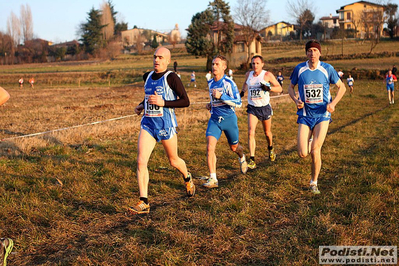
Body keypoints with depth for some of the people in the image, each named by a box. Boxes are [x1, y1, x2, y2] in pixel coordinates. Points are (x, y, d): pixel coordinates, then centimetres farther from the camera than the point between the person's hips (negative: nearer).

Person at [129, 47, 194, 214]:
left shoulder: (171, 78, -10)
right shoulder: (147, 77, 10)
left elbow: (185, 101, -12)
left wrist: (163, 103, -21)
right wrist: (142, 105, 11)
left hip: (166, 125, -5)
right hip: (148, 124, 5)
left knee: (173, 161, 14)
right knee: (141, 161, -10)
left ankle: (188, 179, 48)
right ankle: (144, 203, -7)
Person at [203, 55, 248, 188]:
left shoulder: (228, 83, -14)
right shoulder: (210, 83, 7)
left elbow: (238, 103, -20)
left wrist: (221, 96, -29)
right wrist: (211, 104, 9)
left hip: (229, 119, -4)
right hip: (214, 119, 4)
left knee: (234, 147, 15)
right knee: (210, 147, -17)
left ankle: (242, 158, 54)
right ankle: (213, 179, -15)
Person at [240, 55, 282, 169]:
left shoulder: (267, 75, -9)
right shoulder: (248, 74, 3)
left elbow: (279, 88, -9)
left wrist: (269, 88, -25)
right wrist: (243, 91, 22)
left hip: (265, 107, -2)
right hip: (252, 108, 2)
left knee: (267, 132, 15)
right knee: (251, 132, -16)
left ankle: (270, 148, 49)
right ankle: (252, 160, -16)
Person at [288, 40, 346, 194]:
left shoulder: (327, 69, -4)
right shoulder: (299, 69, -2)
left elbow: (341, 87, 7)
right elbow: (291, 87, 13)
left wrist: (333, 103, -9)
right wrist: (296, 100, -8)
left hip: (322, 114, -1)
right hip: (305, 114, 1)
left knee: (315, 150, -9)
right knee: (303, 154, -6)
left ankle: (314, 182, 13)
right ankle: (308, 142, 33)